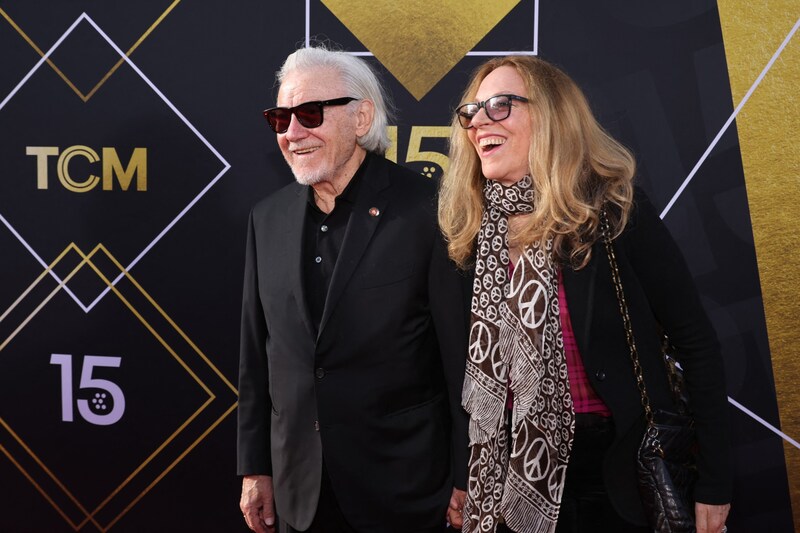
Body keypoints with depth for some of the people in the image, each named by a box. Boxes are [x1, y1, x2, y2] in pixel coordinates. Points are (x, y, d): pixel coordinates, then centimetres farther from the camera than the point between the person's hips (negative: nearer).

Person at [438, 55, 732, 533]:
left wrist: (715, 481, -10)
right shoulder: (471, 233, -1)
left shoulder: (616, 213, -13)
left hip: (620, 471, -3)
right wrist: (463, 479, 10)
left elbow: (696, 341, -10)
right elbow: (473, 366, 8)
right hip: (514, 476, 4)